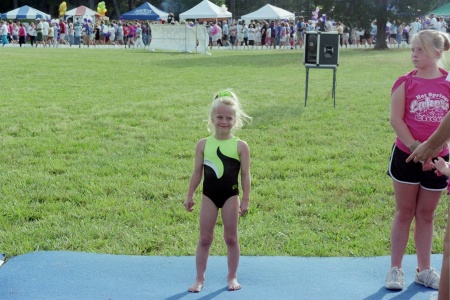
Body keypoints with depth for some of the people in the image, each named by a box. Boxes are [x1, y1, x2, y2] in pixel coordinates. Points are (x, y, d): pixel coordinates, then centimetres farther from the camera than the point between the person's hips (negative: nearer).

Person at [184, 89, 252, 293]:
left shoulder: (240, 146, -6)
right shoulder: (203, 144, -1)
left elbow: (245, 175, -3)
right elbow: (197, 172, 4)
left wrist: (245, 200, -5)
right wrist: (190, 196, 4)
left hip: (231, 195, -1)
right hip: (209, 195, 1)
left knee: (231, 237, 8)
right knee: (205, 238, 6)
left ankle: (232, 277, 22)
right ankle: (199, 278, 16)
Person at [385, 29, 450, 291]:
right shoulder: (406, 82, -6)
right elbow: (396, 119, -11)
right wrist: (416, 147, -20)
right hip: (406, 156, -1)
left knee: (426, 214, 12)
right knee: (405, 212, 7)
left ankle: (425, 269, 23)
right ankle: (396, 269, 15)